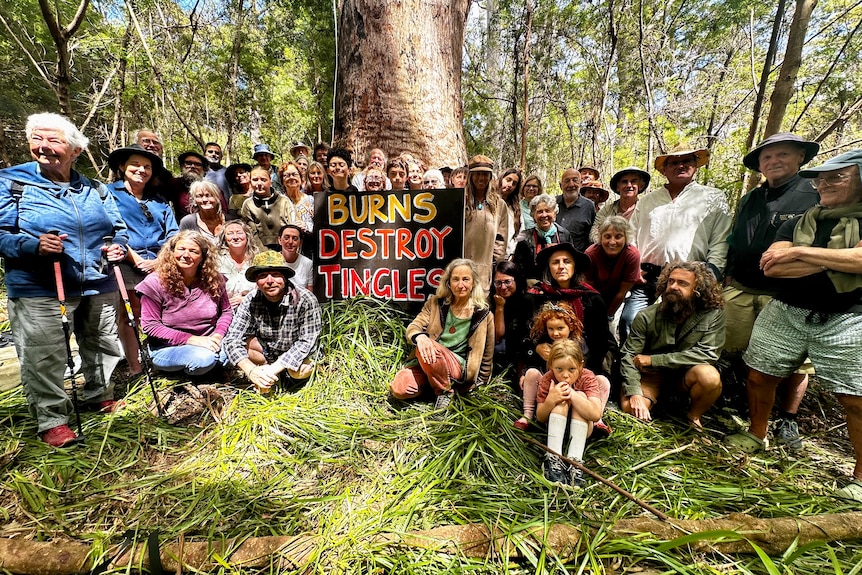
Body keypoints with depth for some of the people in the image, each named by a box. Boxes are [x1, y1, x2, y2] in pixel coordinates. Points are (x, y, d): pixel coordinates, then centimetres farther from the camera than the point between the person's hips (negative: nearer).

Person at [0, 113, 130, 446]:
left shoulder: (94, 189, 9)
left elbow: (119, 227, 17)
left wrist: (119, 246, -5)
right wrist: (33, 245, -24)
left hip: (98, 287, 4)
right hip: (38, 290, -3)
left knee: (103, 347, 16)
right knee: (43, 358, 0)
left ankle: (100, 396, 38)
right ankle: (51, 421, 16)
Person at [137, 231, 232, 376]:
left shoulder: (214, 280, -3)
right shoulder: (155, 282, -11)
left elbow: (226, 311, 7)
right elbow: (150, 326, -11)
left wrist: (218, 335, -13)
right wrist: (190, 339, -22)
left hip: (207, 343, 4)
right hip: (166, 347, -4)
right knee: (205, 358, -33)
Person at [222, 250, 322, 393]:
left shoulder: (305, 300, -27)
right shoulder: (250, 302, -17)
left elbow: (306, 342, -26)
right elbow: (231, 340, -21)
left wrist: (273, 369, -33)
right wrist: (251, 370, -38)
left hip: (296, 354, -3)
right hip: (266, 350, 3)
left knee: (299, 372, -34)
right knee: (241, 341, -22)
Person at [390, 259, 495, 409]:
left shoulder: (483, 314, -2)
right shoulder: (435, 303, 3)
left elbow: (487, 353, 7)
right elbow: (413, 327, -4)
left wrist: (480, 381, 13)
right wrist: (420, 337, -28)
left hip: (459, 367, -2)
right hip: (429, 361, 3)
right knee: (399, 388, -23)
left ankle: (445, 390, -9)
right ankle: (433, 382, 4)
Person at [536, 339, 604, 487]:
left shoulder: (588, 378, -20)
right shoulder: (547, 380, -18)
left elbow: (596, 415, -34)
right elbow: (540, 417, -16)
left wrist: (572, 394, -43)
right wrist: (550, 400, -36)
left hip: (581, 427, 0)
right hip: (556, 425, 0)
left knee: (580, 396, -29)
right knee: (561, 399, -29)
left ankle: (574, 461, -36)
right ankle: (553, 458, -34)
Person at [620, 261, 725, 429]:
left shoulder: (713, 315, -15)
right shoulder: (647, 317, -16)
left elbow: (707, 354, -22)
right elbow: (629, 356, -16)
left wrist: (653, 359, -23)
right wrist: (635, 394, -30)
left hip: (686, 375, 1)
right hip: (651, 375, -1)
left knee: (709, 376, -32)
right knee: (630, 408, -26)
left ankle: (693, 417, -1)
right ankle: (656, 398, 9)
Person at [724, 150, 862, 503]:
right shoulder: (801, 222, 12)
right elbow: (769, 265, -3)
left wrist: (800, 253, -13)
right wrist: (832, 261, -10)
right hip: (785, 313, 4)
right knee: (759, 377, 7)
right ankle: (757, 435, 28)